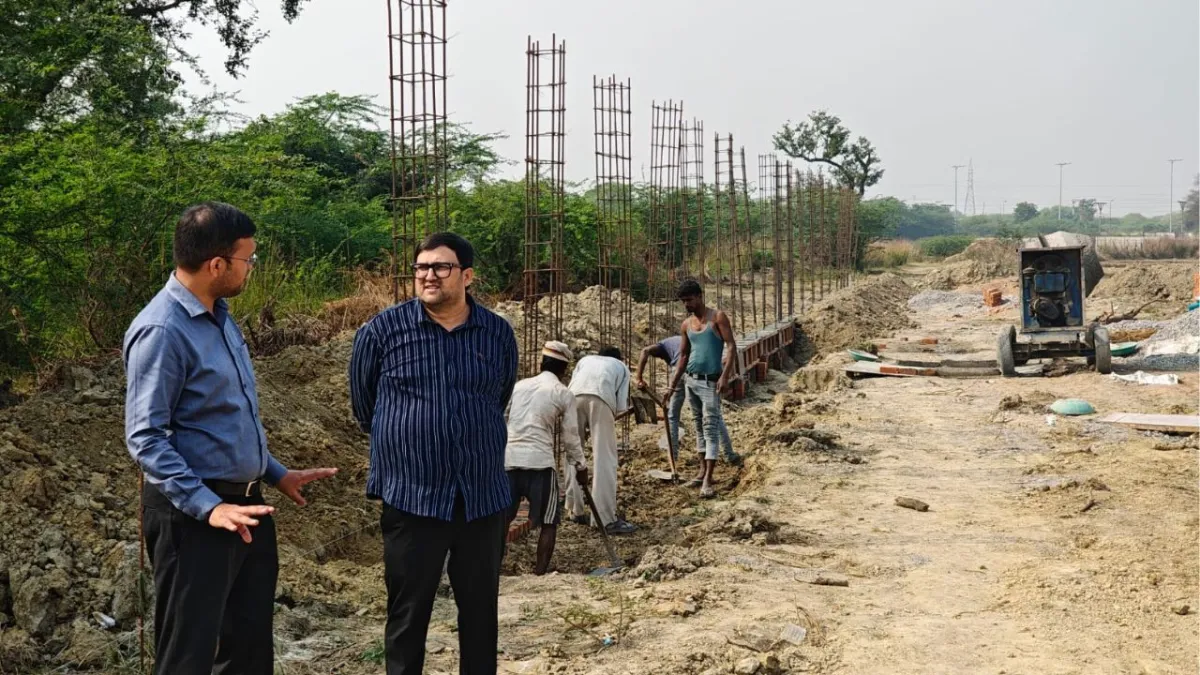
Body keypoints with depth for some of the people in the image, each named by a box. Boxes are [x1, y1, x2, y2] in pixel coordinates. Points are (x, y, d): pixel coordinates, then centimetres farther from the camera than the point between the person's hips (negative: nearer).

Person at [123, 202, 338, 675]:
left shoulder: (219, 316, 9)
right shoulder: (161, 331, -19)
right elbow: (145, 439, -22)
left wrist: (276, 474, 19)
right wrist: (208, 507, -27)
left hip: (247, 503, 9)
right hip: (192, 513, -9)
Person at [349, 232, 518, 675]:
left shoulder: (499, 334, 3)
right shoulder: (383, 329, -4)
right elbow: (363, 403, 10)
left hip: (483, 498, 3)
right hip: (411, 497, -2)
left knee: (481, 611, 13)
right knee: (408, 614, 7)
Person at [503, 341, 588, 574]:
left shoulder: (518, 386, 15)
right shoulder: (564, 394, 3)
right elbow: (570, 438, 4)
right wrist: (580, 466, 17)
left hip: (508, 458, 4)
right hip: (540, 461, -4)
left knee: (503, 517, 15)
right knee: (548, 521, 7)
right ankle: (539, 573, 3)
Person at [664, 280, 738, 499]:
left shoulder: (717, 317, -5)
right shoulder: (686, 325, 11)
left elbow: (731, 346, -10)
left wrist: (725, 375, -21)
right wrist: (672, 385, 11)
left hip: (711, 382, -6)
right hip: (690, 381, 6)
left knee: (711, 428, -10)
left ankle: (708, 481, -17)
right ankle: (702, 470, 20)